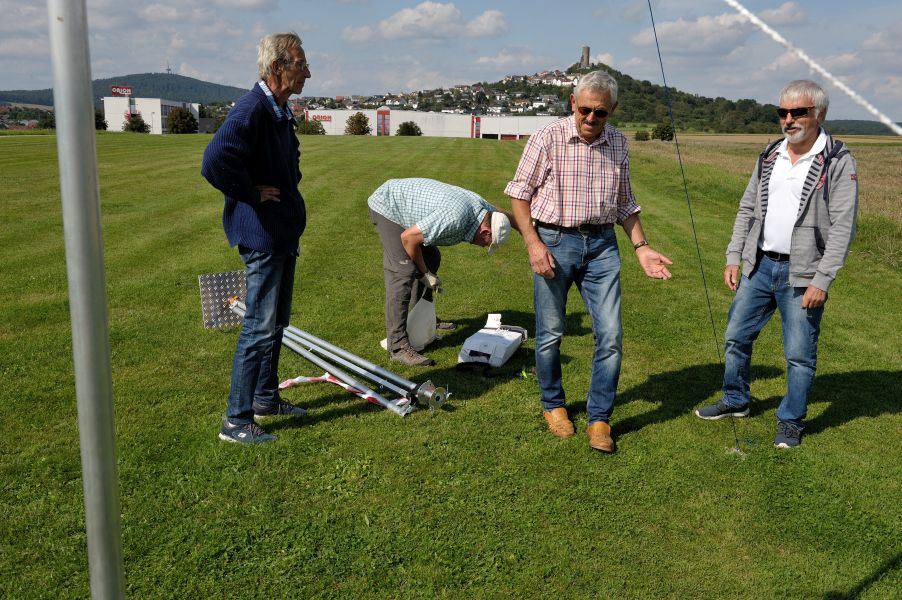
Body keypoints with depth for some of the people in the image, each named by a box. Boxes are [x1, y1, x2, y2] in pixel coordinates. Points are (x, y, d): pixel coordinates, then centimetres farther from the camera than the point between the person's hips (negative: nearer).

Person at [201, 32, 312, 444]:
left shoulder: (280, 112, 12)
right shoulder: (251, 110, -20)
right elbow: (215, 163, -32)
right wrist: (252, 193, -20)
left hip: (283, 233, 10)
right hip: (261, 235, -10)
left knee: (277, 322, 18)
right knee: (260, 327, -5)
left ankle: (266, 398, 33)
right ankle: (236, 420, 6)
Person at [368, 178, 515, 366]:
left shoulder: (481, 205, -6)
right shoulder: (456, 218, -33)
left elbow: (503, 215, 18)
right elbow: (408, 237, -29)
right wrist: (424, 273, -16)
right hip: (387, 207, -10)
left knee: (431, 259, 17)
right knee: (403, 272, -18)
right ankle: (398, 346, -18)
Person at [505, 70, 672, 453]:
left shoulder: (618, 143, 7)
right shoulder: (548, 138, -7)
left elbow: (625, 202, 16)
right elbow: (519, 192, -3)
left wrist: (642, 248, 6)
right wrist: (533, 244, -13)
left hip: (602, 246, 3)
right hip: (554, 241, -3)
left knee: (610, 335, -2)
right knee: (550, 334, 8)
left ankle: (599, 419, 12)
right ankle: (553, 405, 30)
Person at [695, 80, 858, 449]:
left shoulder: (838, 162, -9)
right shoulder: (769, 157, 8)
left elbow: (842, 228, -13)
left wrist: (821, 281, -17)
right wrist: (734, 258, 7)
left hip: (802, 275, -5)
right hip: (760, 266, 6)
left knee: (800, 354, 3)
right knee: (736, 337, 14)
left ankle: (791, 422, 21)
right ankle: (735, 401, 34)